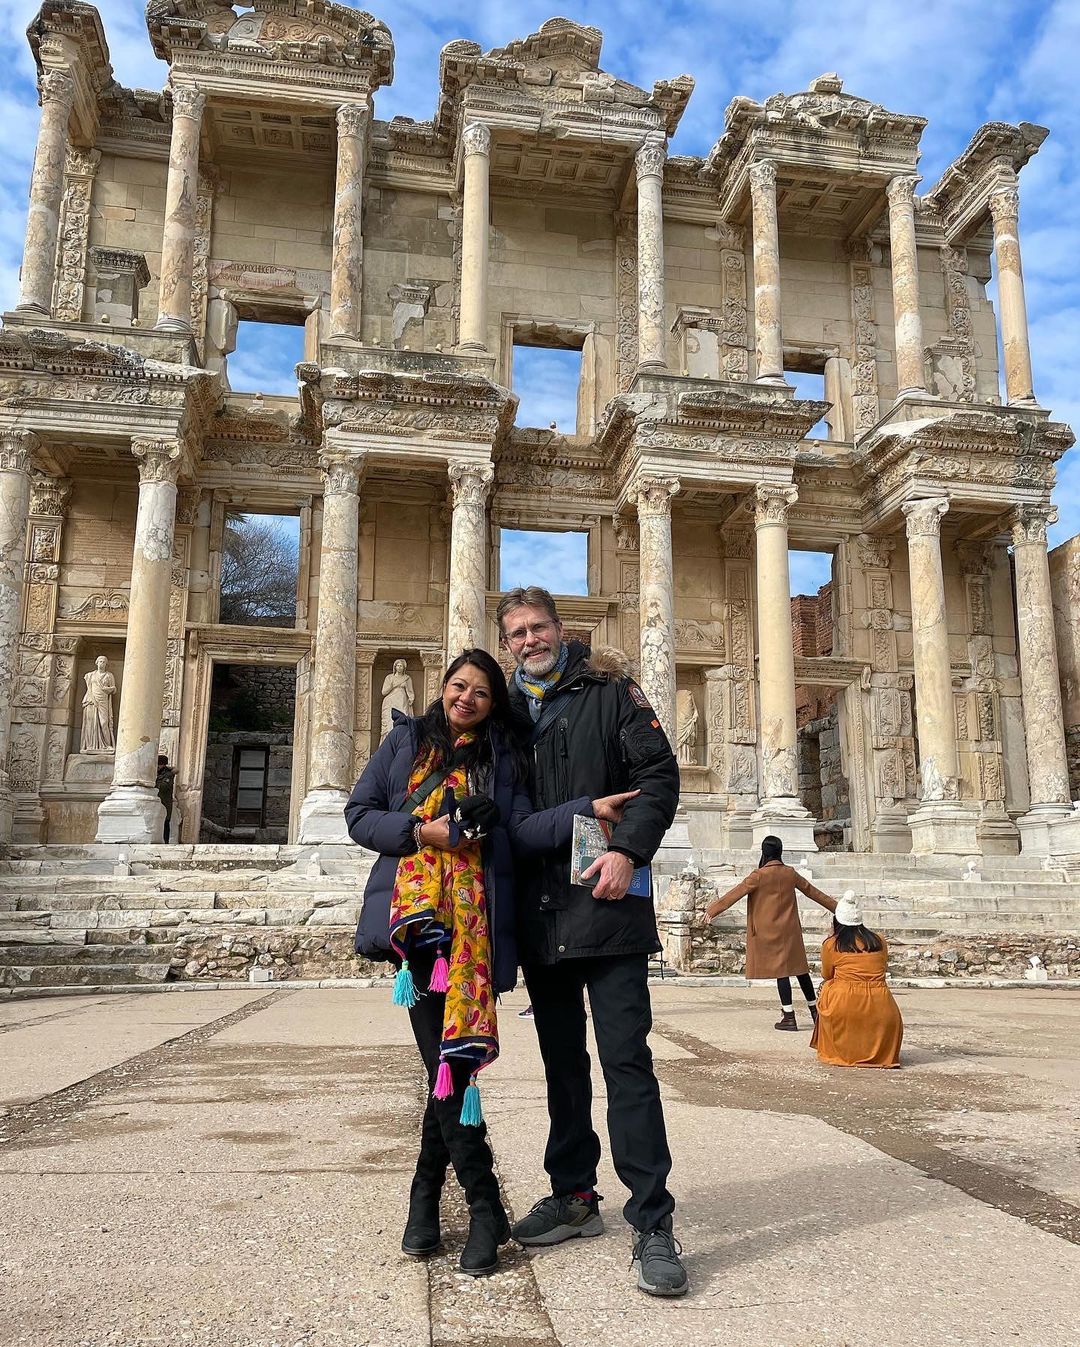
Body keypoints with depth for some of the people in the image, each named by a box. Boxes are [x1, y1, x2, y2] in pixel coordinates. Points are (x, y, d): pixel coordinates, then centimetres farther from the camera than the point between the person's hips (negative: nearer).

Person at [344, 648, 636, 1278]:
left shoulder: (502, 756, 13)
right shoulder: (406, 740, 13)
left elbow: (524, 829, -1)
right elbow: (359, 813, 9)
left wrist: (588, 809, -16)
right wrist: (423, 831, -7)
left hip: (475, 919, 1)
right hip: (417, 912, 0)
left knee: (451, 1057, -2)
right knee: (445, 1059, -5)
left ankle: (427, 1196, 15)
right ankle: (485, 1208, 6)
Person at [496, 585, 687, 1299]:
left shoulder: (609, 691, 2)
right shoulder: (509, 711, 15)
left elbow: (659, 773, -7)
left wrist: (627, 850, -19)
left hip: (604, 901, -5)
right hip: (538, 911, 5)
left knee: (627, 1060, -6)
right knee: (562, 1060, 15)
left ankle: (652, 1222, 1)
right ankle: (575, 1195, 28)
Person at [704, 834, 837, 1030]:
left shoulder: (760, 875, -12)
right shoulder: (790, 873, 4)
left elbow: (735, 893, -13)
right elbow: (812, 891, 15)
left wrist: (712, 910, -9)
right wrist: (835, 906, 28)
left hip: (770, 931, -5)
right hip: (790, 930, 5)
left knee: (780, 970, -1)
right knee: (799, 968, 13)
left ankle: (788, 1016, 1)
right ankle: (814, 1009, 22)